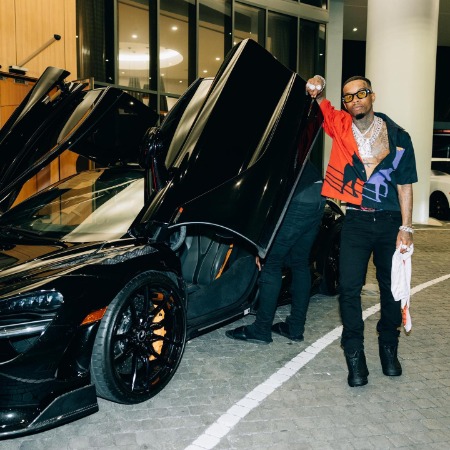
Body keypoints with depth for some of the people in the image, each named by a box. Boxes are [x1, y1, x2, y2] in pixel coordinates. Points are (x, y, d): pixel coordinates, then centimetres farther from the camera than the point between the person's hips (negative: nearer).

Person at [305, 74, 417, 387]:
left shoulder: (398, 137, 0)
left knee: (391, 287, 10)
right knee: (349, 288, -8)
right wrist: (317, 91, -19)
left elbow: (405, 185, 1)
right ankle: (355, 355, 6)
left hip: (390, 220, 1)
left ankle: (389, 348, 30)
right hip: (356, 220, 0)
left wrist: (406, 228, -5)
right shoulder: (341, 126, 2)